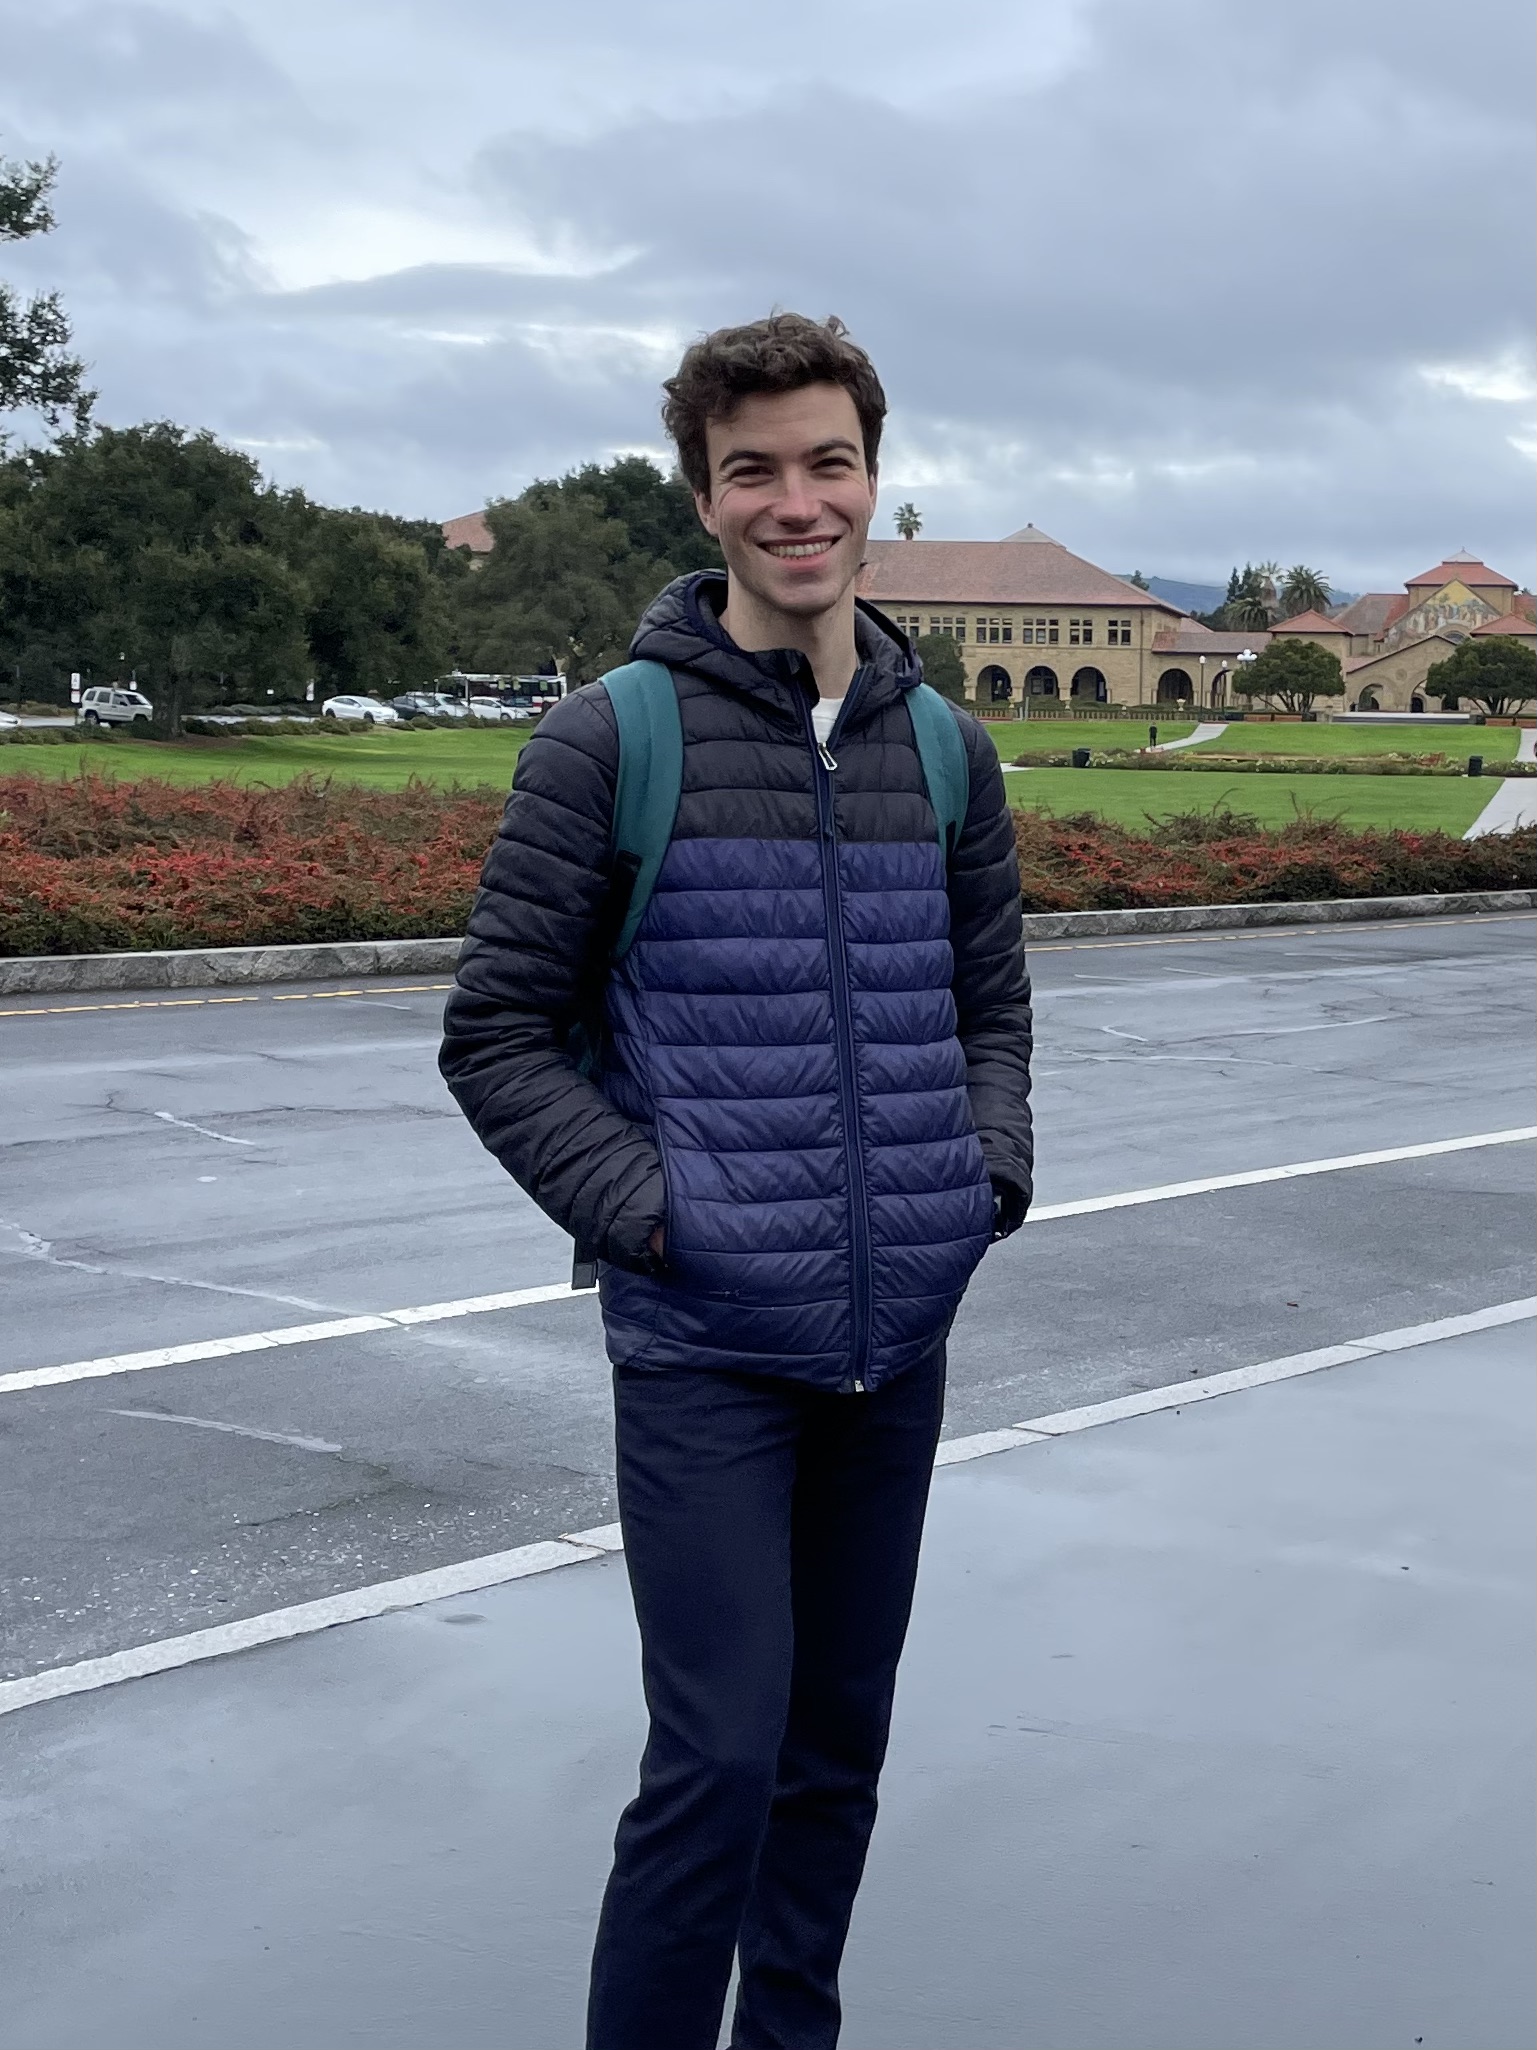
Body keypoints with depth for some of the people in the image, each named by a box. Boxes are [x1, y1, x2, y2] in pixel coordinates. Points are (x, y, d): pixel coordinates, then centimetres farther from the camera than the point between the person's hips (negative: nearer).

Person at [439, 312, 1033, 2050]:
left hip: (898, 1337, 5)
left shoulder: (945, 756, 8)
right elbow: (497, 1034, -5)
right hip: (704, 1342, -5)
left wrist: (990, 1169, 2)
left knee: (839, 1746, 15)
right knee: (722, 1755, -8)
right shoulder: (607, 743, -6)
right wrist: (646, 1210, -14)